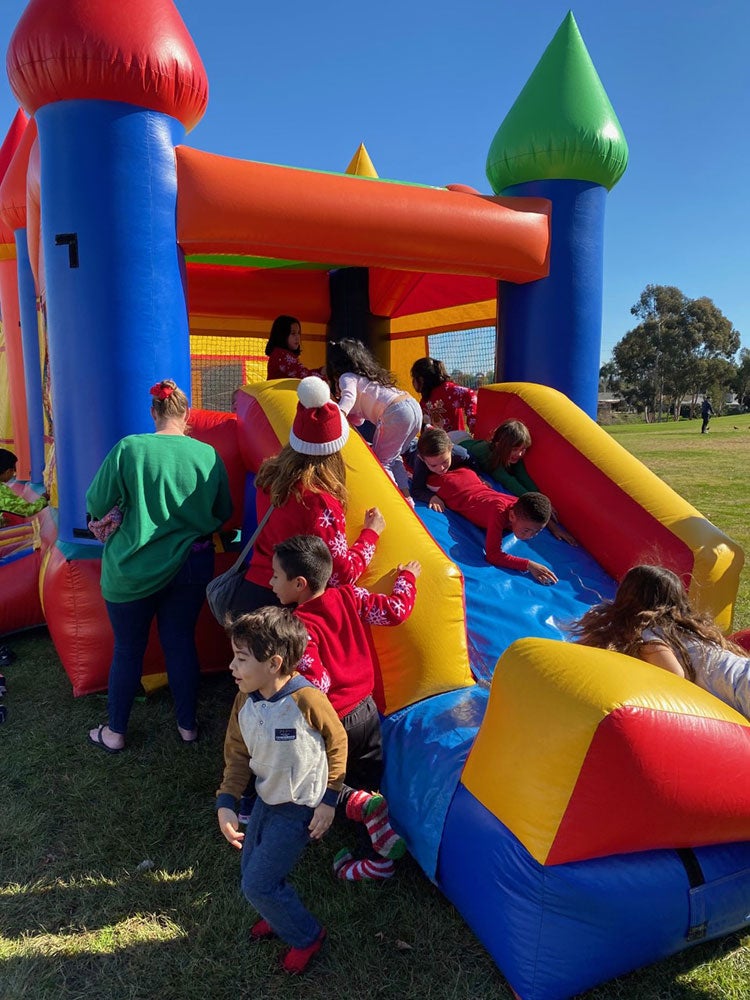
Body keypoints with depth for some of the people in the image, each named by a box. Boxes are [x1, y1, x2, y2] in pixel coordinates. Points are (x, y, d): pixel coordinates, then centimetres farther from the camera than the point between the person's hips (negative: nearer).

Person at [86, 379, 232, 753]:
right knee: (181, 642, 16)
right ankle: (187, 725, 29)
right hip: (191, 565, 2)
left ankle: (115, 732, 30)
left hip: (133, 569, -2)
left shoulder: (129, 448, -14)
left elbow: (96, 505, -8)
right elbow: (223, 512, 4)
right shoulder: (208, 455, -7)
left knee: (127, 649, 14)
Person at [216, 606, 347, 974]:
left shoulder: (307, 699, -31)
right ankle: (280, 913, 50)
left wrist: (328, 800, -12)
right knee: (251, 871, 18)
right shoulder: (244, 700, -12)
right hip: (266, 798, 6)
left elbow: (337, 743, -16)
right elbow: (236, 753, 2)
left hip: (300, 807, -6)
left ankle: (306, 935, 26)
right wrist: (226, 803, -5)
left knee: (257, 885, 0)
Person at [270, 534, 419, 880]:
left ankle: (360, 803, -7)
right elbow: (395, 610, -2)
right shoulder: (349, 597, -9)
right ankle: (379, 858, 21)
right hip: (367, 710, 6)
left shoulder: (300, 627, -24)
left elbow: (315, 684, -25)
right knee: (368, 785, 20)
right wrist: (407, 577, 15)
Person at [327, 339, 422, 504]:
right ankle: (406, 496, 20)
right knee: (392, 458, 24)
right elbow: (357, 420, 27)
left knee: (381, 461, 3)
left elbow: (349, 396, -21)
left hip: (396, 413, -9)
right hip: (414, 407, 9)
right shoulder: (365, 375, 31)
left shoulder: (347, 377, 5)